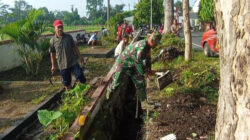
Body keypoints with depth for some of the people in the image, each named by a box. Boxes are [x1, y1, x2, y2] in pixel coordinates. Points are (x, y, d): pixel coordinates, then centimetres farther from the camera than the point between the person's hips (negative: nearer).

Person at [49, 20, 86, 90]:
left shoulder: (68, 37, -1)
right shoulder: (52, 40, -4)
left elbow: (74, 47, 7)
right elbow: (52, 53, 3)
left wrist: (80, 56, 6)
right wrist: (53, 65, 6)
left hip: (73, 62, 0)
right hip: (62, 65, 0)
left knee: (80, 76, -3)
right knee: (67, 83, 9)